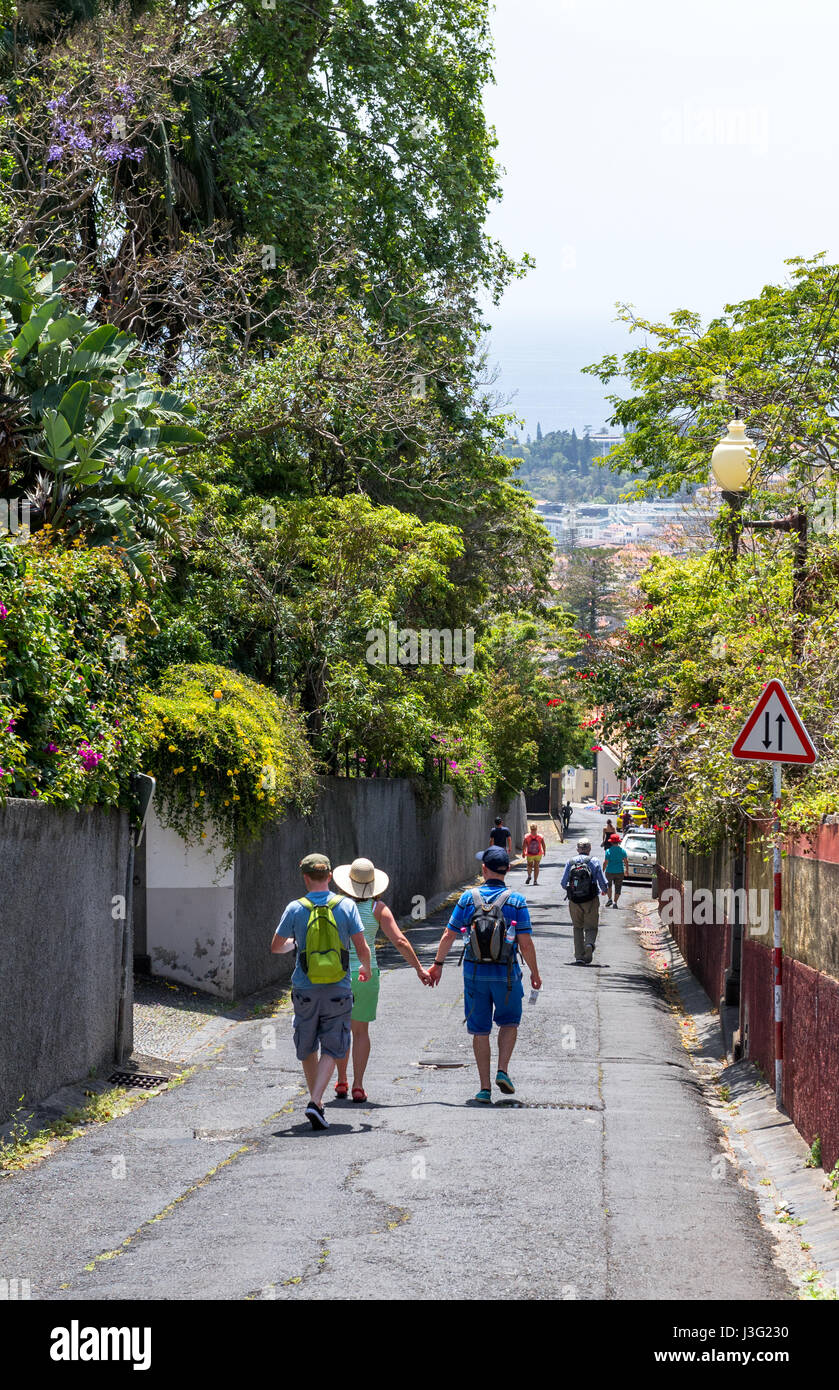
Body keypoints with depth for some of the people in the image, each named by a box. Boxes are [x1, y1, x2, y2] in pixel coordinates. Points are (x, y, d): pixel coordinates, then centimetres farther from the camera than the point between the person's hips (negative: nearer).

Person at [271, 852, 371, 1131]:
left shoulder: (296, 909, -5)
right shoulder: (346, 906, -4)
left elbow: (276, 947, 5)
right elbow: (362, 948, -3)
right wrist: (365, 968, 18)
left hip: (305, 990, 1)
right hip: (338, 991, -1)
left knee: (307, 1048, 18)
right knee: (331, 1049, 3)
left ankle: (316, 1100, 28)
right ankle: (315, 1102, -14)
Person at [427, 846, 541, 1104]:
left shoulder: (468, 898, -2)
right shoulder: (516, 901, -6)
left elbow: (449, 935, 1)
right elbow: (526, 943, -8)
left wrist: (437, 964, 13)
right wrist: (534, 973, 5)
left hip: (475, 973, 1)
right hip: (506, 974, -1)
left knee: (480, 1030, 9)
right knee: (509, 1022, 21)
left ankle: (485, 1087, 6)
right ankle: (502, 1071, 3)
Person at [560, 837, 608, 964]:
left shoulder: (570, 862, 2)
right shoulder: (594, 862, -2)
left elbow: (563, 883, 4)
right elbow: (603, 882, -2)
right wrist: (605, 890, 21)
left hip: (574, 901, 2)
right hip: (591, 901, -2)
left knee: (578, 927, 15)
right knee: (591, 928, 8)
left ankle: (579, 955, 6)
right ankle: (590, 943, -23)